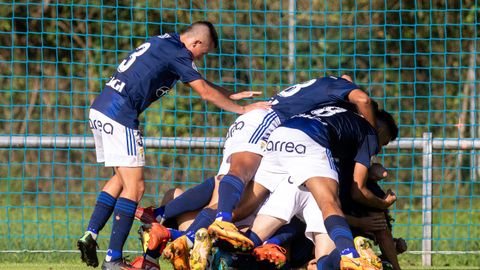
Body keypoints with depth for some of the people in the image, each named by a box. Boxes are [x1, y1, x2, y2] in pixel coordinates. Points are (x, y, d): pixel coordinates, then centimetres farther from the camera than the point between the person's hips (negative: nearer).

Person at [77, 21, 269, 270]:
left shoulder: (165, 42, 20)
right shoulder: (177, 53, -8)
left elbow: (200, 84, 30)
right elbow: (205, 92, -2)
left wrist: (230, 95, 27)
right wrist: (241, 109, 8)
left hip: (99, 109, 10)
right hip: (119, 115, -10)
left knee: (121, 179, 20)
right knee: (134, 187, -5)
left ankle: (90, 235, 10)